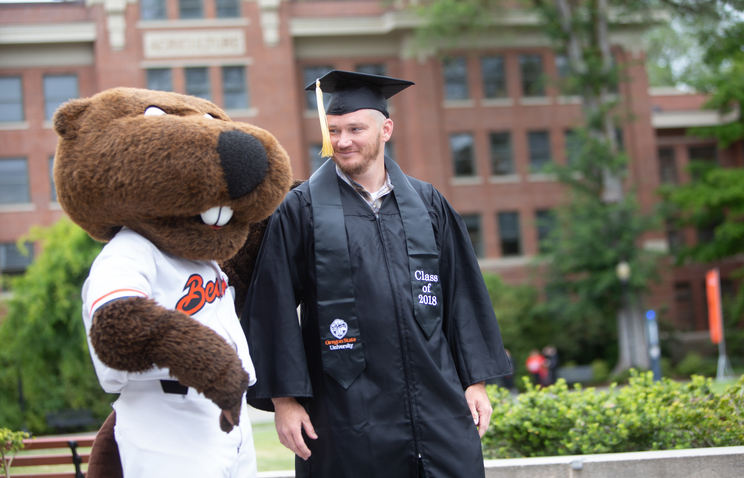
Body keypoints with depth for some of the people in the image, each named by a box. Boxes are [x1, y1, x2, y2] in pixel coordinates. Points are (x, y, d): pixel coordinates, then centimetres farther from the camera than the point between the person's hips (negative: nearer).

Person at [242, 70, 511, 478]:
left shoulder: (427, 204, 9)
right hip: (348, 411, -2)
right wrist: (284, 398, -8)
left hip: (437, 404, 3)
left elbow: (462, 293, 11)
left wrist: (475, 381, 7)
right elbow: (274, 309, -3)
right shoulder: (301, 211, 0)